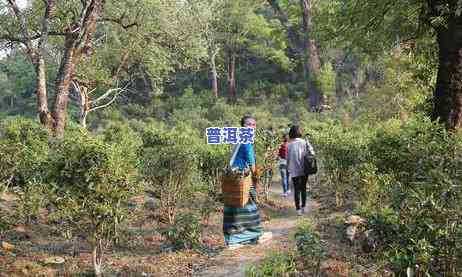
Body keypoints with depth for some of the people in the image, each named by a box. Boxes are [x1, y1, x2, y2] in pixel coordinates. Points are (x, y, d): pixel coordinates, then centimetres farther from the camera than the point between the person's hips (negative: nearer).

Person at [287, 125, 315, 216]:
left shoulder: (289, 145, -8)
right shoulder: (305, 142, -4)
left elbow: (288, 158, -3)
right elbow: (312, 152, -5)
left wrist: (288, 168, 11)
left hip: (294, 171, -2)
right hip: (304, 170, 2)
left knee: (297, 190, 5)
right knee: (303, 188, 17)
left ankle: (298, 209, 3)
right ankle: (303, 207, 22)